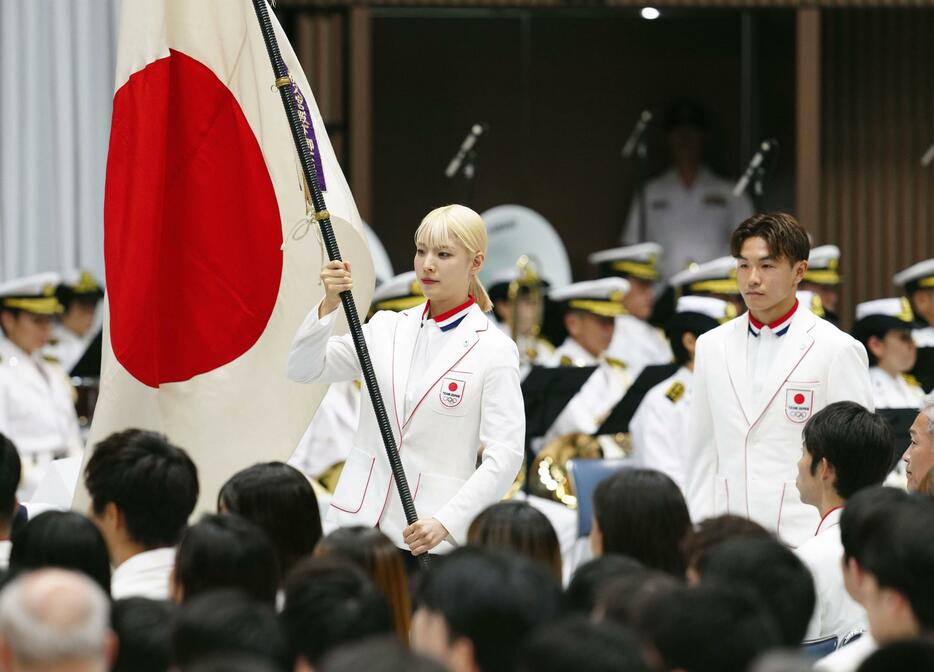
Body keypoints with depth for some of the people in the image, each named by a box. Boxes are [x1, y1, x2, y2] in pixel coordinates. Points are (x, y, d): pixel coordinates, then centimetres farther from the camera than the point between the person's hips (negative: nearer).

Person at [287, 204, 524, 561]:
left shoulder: (494, 349, -4)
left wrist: (445, 522, -19)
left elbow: (505, 454, -9)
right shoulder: (388, 328, 10)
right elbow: (304, 369, 4)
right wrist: (329, 304, -13)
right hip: (361, 519, 4)